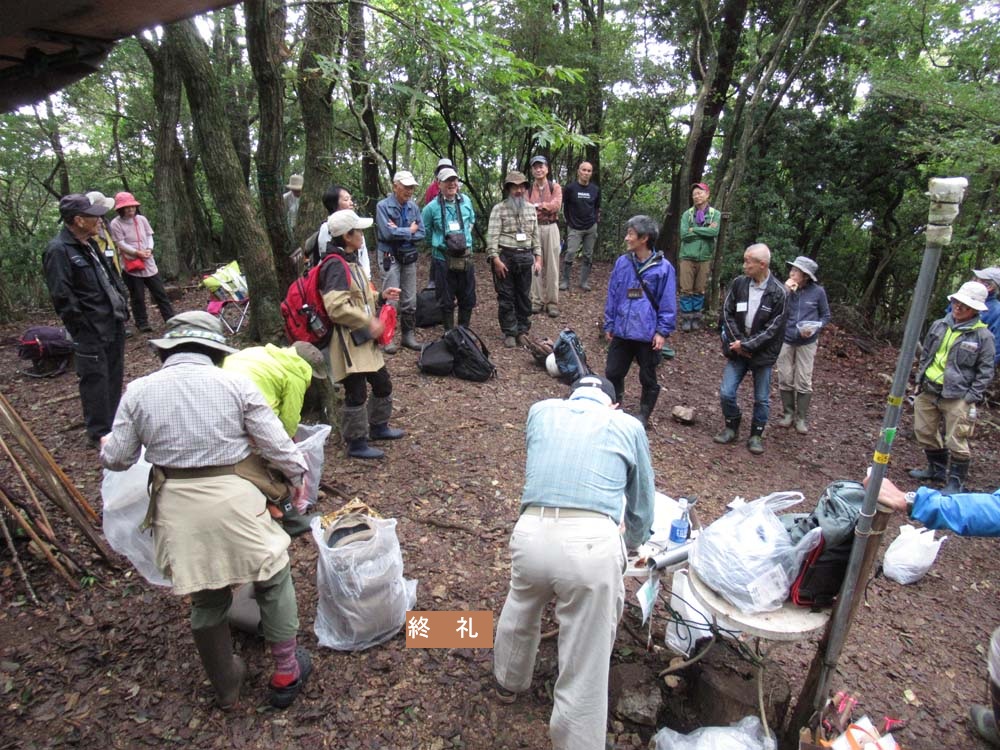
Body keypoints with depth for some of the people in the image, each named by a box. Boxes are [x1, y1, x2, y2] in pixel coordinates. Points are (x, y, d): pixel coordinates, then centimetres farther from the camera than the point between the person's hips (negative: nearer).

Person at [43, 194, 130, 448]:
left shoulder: (88, 244, 13)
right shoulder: (58, 250, -16)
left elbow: (110, 277, 23)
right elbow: (62, 297, -19)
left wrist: (121, 307, 14)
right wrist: (85, 328, -17)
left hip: (113, 324, 9)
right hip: (92, 332, -9)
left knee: (114, 377, 17)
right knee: (96, 380, -2)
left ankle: (113, 425, 30)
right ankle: (99, 434, 9)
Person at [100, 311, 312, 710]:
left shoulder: (138, 391, 1)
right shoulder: (235, 384, -6)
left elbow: (117, 458, 9)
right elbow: (276, 443, -4)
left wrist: (107, 445, 32)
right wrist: (297, 472, 15)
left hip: (175, 509, 4)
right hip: (232, 502, -3)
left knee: (206, 598, 22)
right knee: (273, 581, 19)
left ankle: (226, 687, 41)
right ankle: (286, 673, 31)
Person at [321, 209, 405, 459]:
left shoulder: (351, 262, 14)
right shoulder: (336, 267, -18)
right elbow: (336, 307, -29)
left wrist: (380, 296, 9)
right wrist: (368, 321, -23)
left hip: (365, 340, 10)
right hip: (348, 342, -10)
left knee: (382, 384, 20)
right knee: (356, 394, -1)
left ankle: (378, 427, 38)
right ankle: (356, 444, 14)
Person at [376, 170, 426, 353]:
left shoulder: (413, 206, 5)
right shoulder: (383, 206, -9)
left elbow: (421, 233, -1)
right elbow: (388, 233, -20)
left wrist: (400, 232, -13)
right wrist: (409, 231, -9)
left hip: (409, 257, 5)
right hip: (390, 257, -5)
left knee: (410, 300, 9)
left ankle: (409, 335, 20)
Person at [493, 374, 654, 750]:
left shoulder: (541, 411, 22)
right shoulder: (629, 426, 18)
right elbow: (642, 505, 28)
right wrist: (631, 546, 50)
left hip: (530, 534, 3)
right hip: (592, 543, -3)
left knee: (519, 612, 34)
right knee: (585, 674, 13)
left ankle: (508, 682, 60)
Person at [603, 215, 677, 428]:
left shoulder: (663, 267, -11)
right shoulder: (622, 262, -1)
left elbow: (667, 303, -7)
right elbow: (612, 296, 7)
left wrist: (663, 331, -10)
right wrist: (609, 325, 9)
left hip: (648, 335, -3)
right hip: (622, 332, 3)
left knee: (648, 378, 12)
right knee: (613, 372, 13)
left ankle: (644, 414, 31)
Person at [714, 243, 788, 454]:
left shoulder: (778, 292, -13)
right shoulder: (738, 283, -4)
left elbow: (774, 328, -13)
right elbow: (727, 314, -1)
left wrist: (747, 345, -16)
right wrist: (736, 342, -11)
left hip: (762, 353, -2)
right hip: (737, 348, 3)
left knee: (761, 398, 9)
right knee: (726, 392, 0)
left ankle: (756, 435, 27)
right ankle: (732, 427, 23)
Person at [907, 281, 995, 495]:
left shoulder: (983, 336, -6)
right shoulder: (939, 325, 7)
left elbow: (985, 371, -4)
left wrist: (972, 397, -10)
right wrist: (920, 379, 12)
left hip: (957, 397, -5)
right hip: (928, 391, 6)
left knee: (956, 442, -2)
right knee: (924, 432, 15)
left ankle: (956, 481, 14)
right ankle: (937, 469, 35)